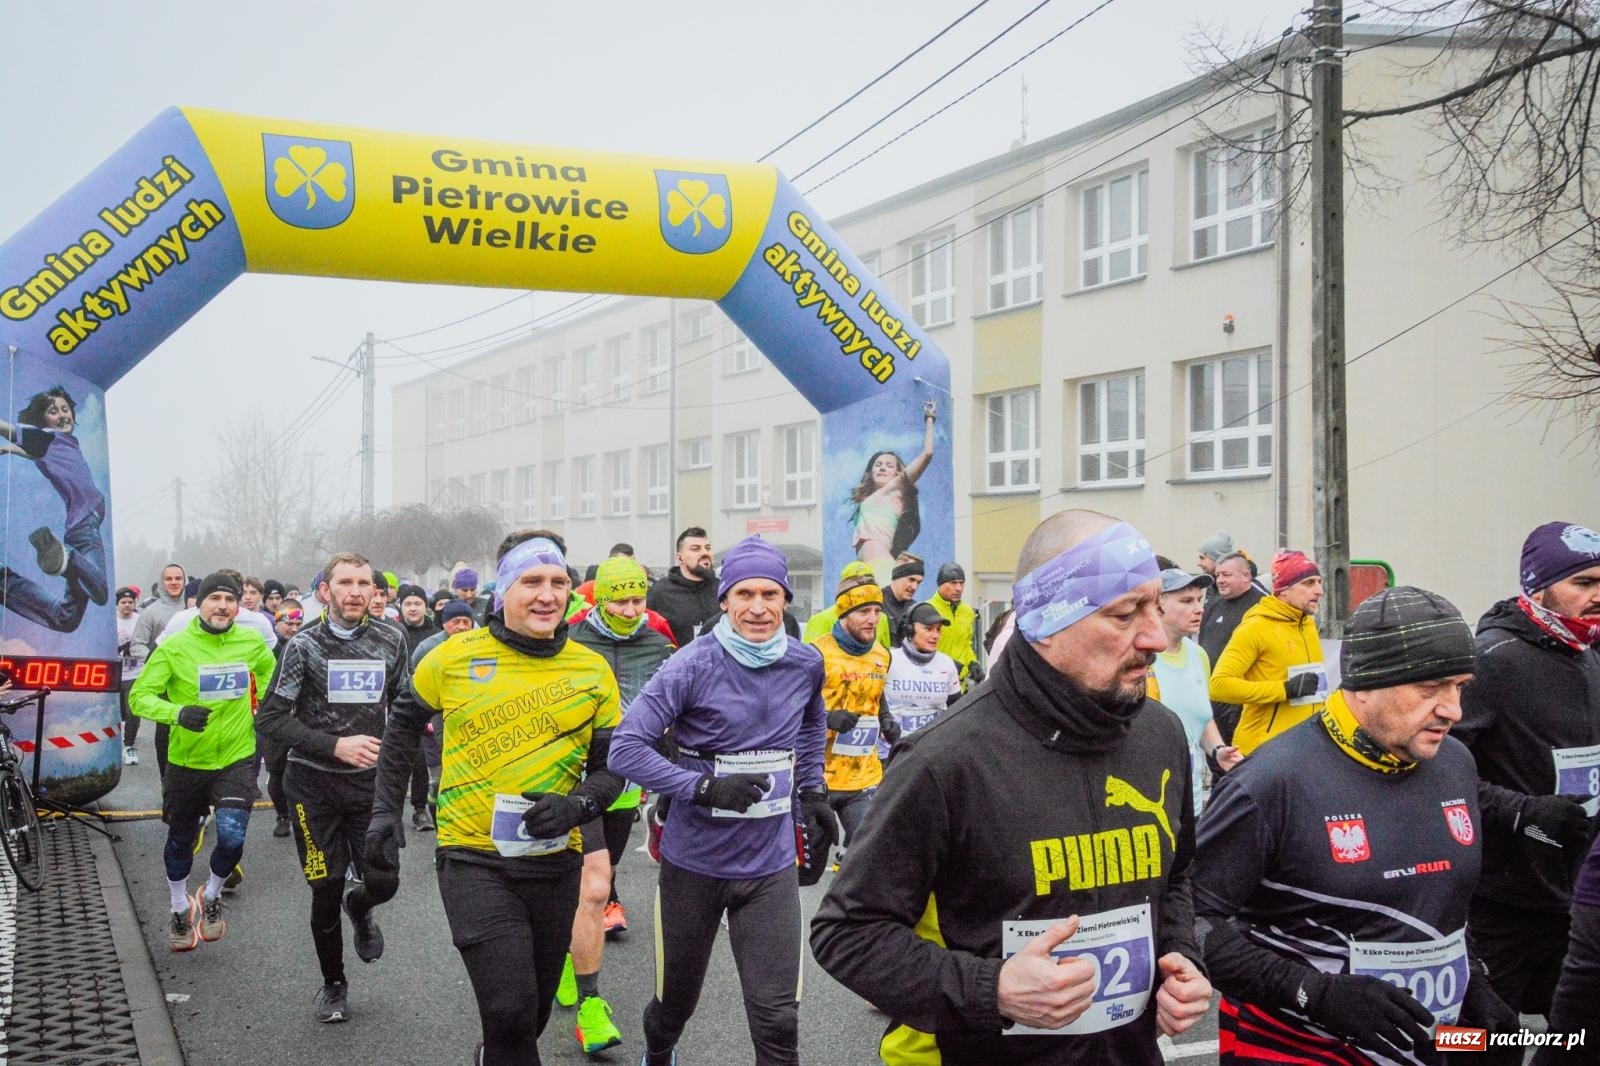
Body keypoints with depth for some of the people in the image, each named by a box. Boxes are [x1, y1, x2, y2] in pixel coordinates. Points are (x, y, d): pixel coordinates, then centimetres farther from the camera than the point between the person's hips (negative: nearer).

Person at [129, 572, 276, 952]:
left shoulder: (251, 643, -5)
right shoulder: (175, 646, -13)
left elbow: (269, 672, 18)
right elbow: (140, 696, -14)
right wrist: (178, 713, -31)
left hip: (237, 758, 0)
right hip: (186, 761, 0)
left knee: (232, 837, -16)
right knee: (180, 841, 17)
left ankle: (211, 896, 17)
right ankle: (180, 910, 44)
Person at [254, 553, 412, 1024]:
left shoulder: (391, 640, 0)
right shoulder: (305, 644, -8)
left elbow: (402, 705, 15)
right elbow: (270, 718, -11)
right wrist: (335, 746, -20)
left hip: (370, 783, 2)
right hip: (314, 785, -2)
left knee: (383, 881, -6)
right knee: (326, 891, 2)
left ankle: (359, 909, 32)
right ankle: (333, 984, 25)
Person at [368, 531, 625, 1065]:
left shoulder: (592, 671, -2)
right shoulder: (453, 657, -5)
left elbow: (610, 767, 3)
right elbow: (403, 727, 11)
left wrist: (576, 805, -17)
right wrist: (386, 811, 7)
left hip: (555, 864, 3)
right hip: (474, 860, -3)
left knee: (531, 1015, 18)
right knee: (510, 1011, -16)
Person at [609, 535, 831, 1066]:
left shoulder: (806, 664, -2)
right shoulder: (693, 665, -16)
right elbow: (627, 748, -19)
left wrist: (812, 790, 13)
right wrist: (706, 789, -26)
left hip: (770, 865, 2)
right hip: (694, 862, -2)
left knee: (777, 1017, -4)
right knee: (677, 998, 19)